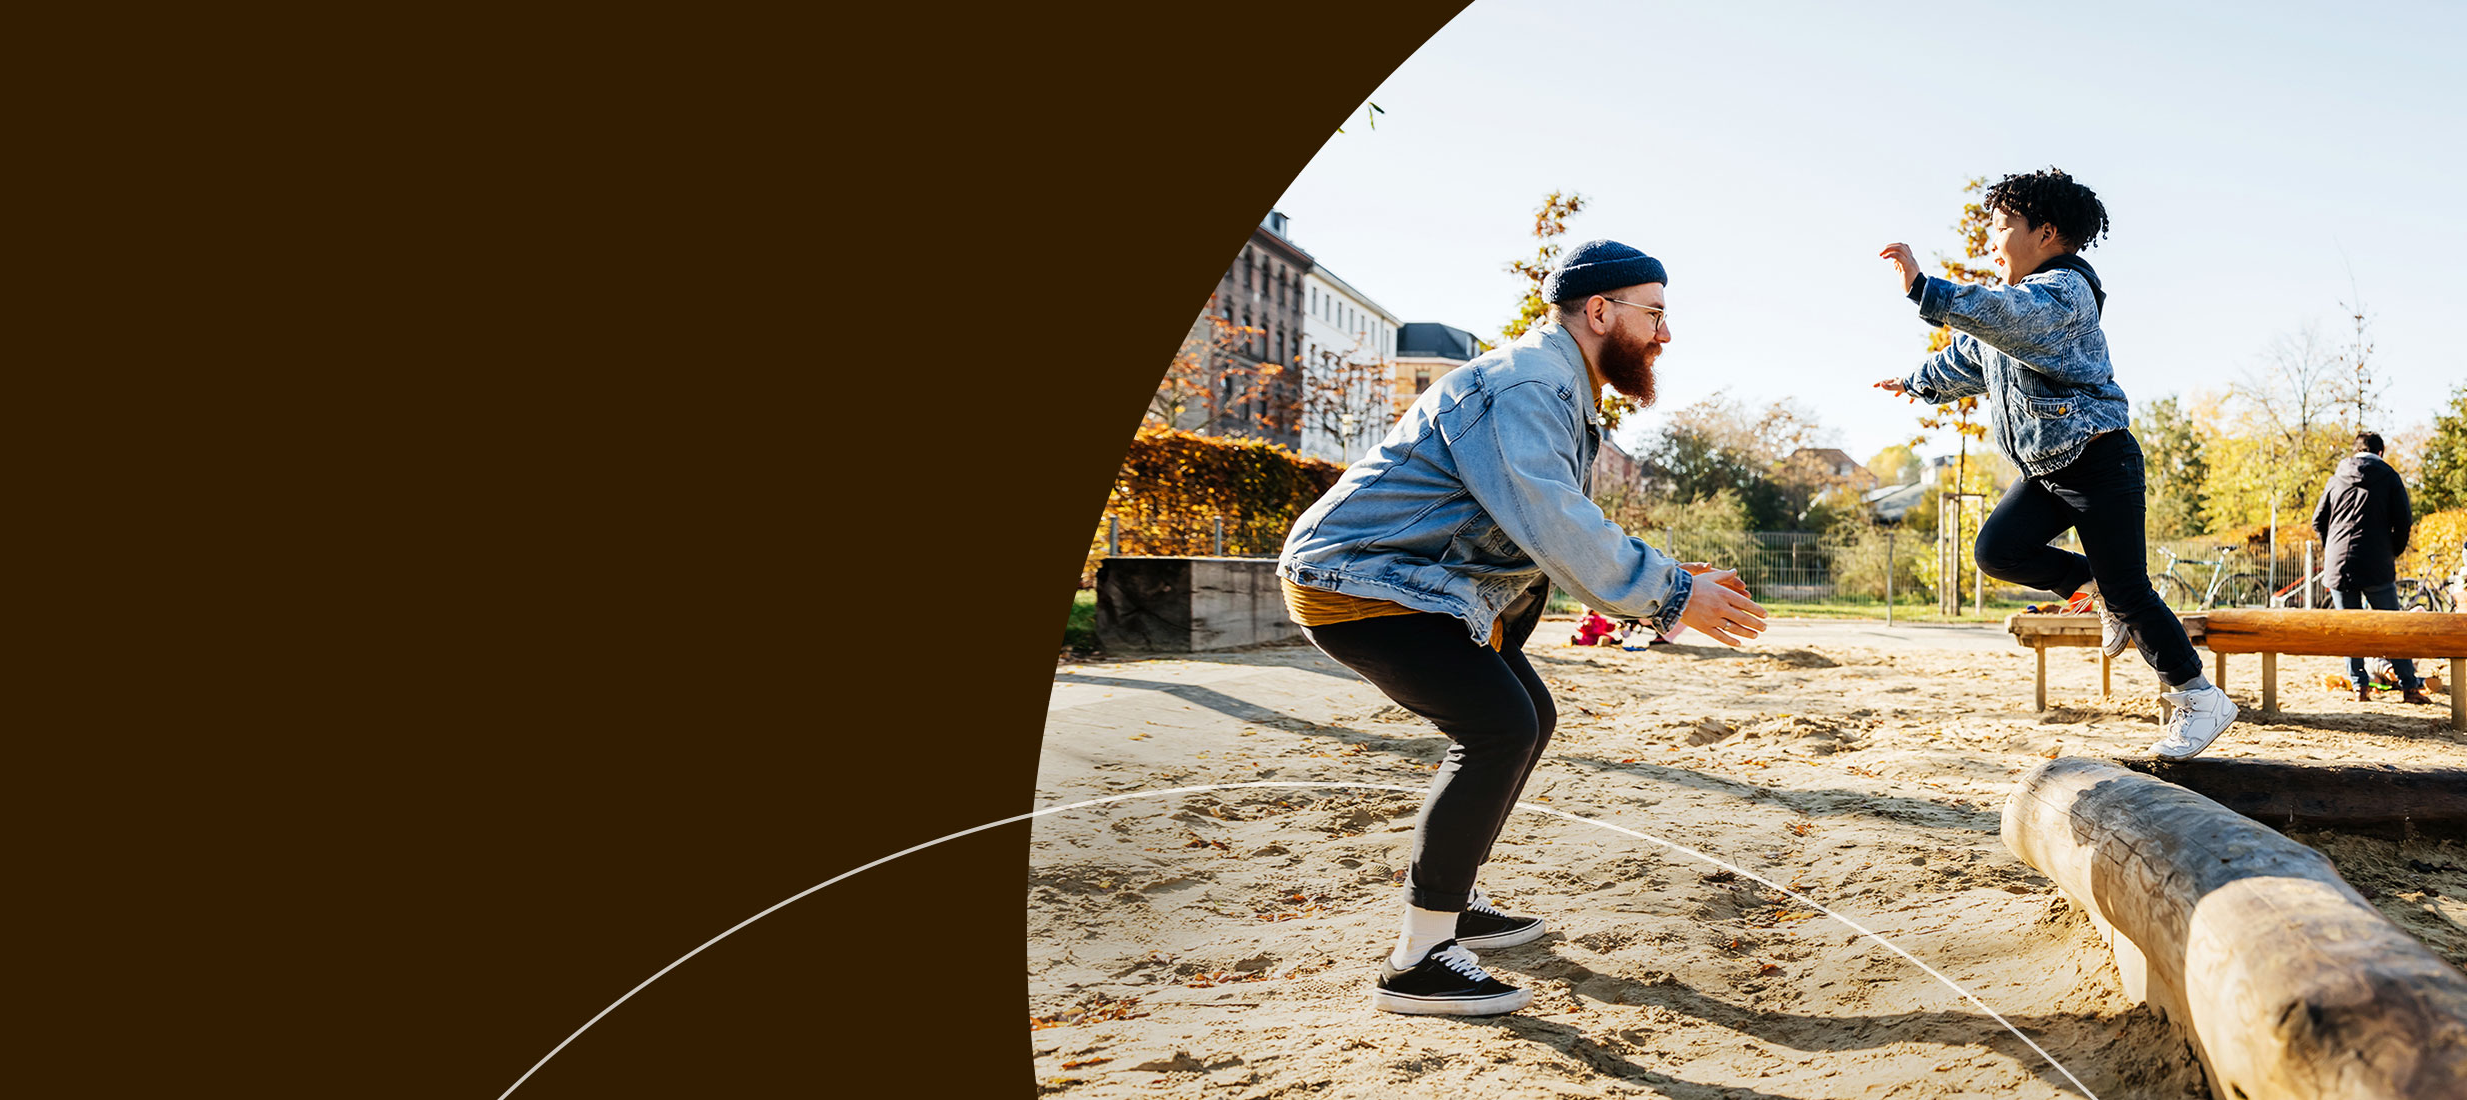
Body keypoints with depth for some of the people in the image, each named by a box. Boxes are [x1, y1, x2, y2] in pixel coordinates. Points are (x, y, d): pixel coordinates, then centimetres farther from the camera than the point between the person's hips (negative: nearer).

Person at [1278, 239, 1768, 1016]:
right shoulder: (1524, 384, -19)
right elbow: (1551, 522, -31)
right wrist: (1671, 596, -25)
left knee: (1527, 716, 15)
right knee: (1498, 726, -22)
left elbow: (1558, 528, 17)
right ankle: (1417, 961, -17)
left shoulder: (1562, 394, 17)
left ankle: (1454, 902, 25)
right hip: (1358, 581, -11)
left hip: (1411, 584, 11)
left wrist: (1661, 587, 5)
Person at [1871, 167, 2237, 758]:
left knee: (2127, 592, -7)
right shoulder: (2013, 301, 16)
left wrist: (1924, 289, -47)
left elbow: (2002, 315, -37)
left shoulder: (2066, 290, -14)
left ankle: (2200, 698, 7)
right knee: (1998, 549, -10)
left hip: (2099, 460, -9)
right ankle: (2095, 584, 11)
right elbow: (1968, 356, 34)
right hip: (2045, 467, 9)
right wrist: (1918, 382, 47)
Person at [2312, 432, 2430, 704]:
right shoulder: (2389, 477, 4)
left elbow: (2318, 521, 12)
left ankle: (2360, 686, 6)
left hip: (2337, 566, 2)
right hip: (2377, 567, -2)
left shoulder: (2337, 479, 11)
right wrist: (2394, 553, 14)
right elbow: (2403, 522, -1)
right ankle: (2409, 686, 5)